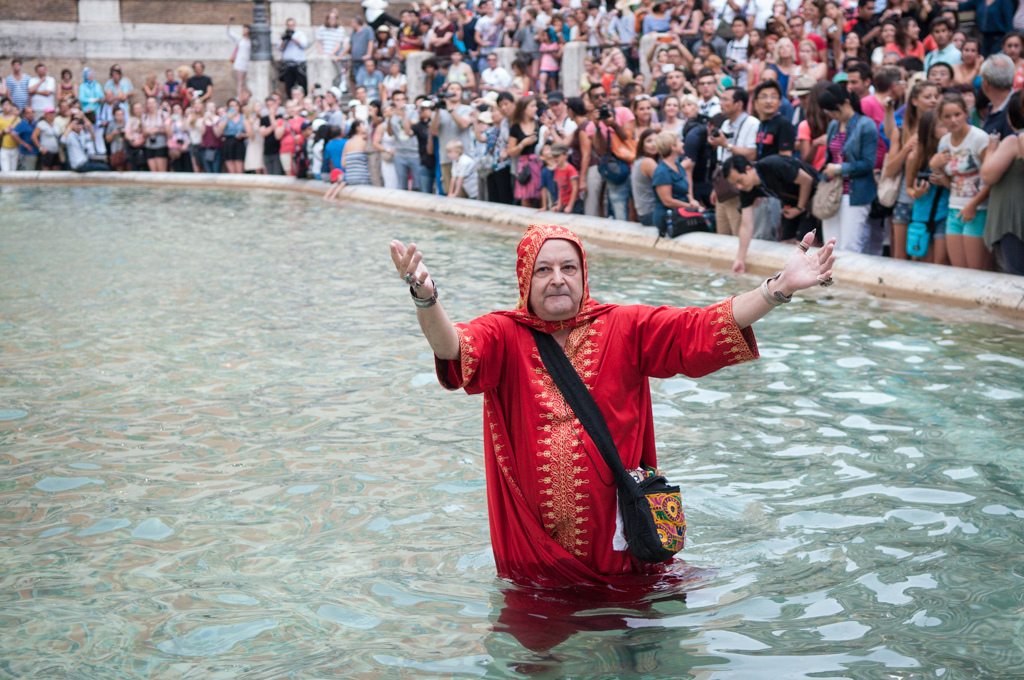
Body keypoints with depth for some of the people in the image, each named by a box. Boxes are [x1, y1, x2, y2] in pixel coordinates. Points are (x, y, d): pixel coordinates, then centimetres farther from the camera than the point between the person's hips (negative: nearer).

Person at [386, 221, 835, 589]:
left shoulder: (625, 329, -1)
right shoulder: (504, 336, -6)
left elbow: (702, 328, -11)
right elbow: (454, 347, -27)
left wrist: (779, 289, -23)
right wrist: (425, 298, -48)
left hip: (617, 534, 1)